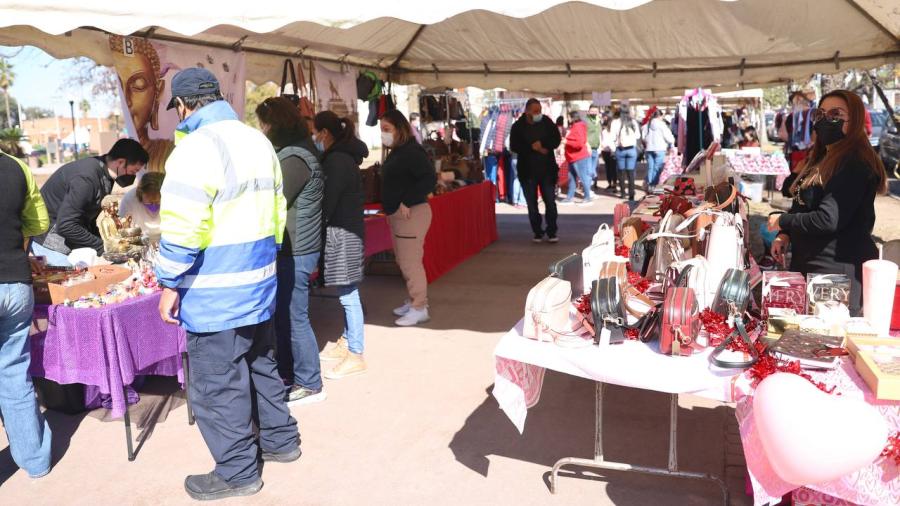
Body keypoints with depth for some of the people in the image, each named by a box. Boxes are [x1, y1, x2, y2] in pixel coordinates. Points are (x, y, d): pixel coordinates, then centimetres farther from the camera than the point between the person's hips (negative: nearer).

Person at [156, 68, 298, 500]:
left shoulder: (195, 150, -18)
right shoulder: (258, 141, 8)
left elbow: (182, 232, -21)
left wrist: (169, 285, -11)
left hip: (215, 294, -8)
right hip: (259, 284, 9)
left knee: (218, 385, 5)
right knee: (260, 366, 22)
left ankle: (237, 472, 18)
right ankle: (280, 440, 36)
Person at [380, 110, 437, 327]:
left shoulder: (412, 152, -15)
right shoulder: (395, 153, 15)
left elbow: (429, 179, -24)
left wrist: (406, 202, -24)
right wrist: (390, 208, 12)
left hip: (412, 213, -10)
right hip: (397, 214, 10)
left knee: (411, 262, -6)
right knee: (404, 261, 16)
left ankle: (419, 308, 3)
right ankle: (415, 300, 27)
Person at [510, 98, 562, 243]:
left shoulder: (547, 122, 1)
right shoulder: (518, 126, -3)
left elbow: (557, 139, 0)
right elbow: (514, 146, -9)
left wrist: (543, 145, -18)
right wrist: (533, 147, -19)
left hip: (547, 169, 0)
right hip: (527, 171, 0)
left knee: (550, 202, 0)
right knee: (532, 204, 6)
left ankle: (552, 232, 9)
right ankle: (538, 233, 17)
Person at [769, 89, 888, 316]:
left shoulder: (855, 164, -18)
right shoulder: (824, 159, 14)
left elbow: (828, 219, -25)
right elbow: (802, 205, 18)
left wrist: (782, 222, -11)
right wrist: (785, 234, 0)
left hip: (837, 273, -10)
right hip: (809, 264, 10)